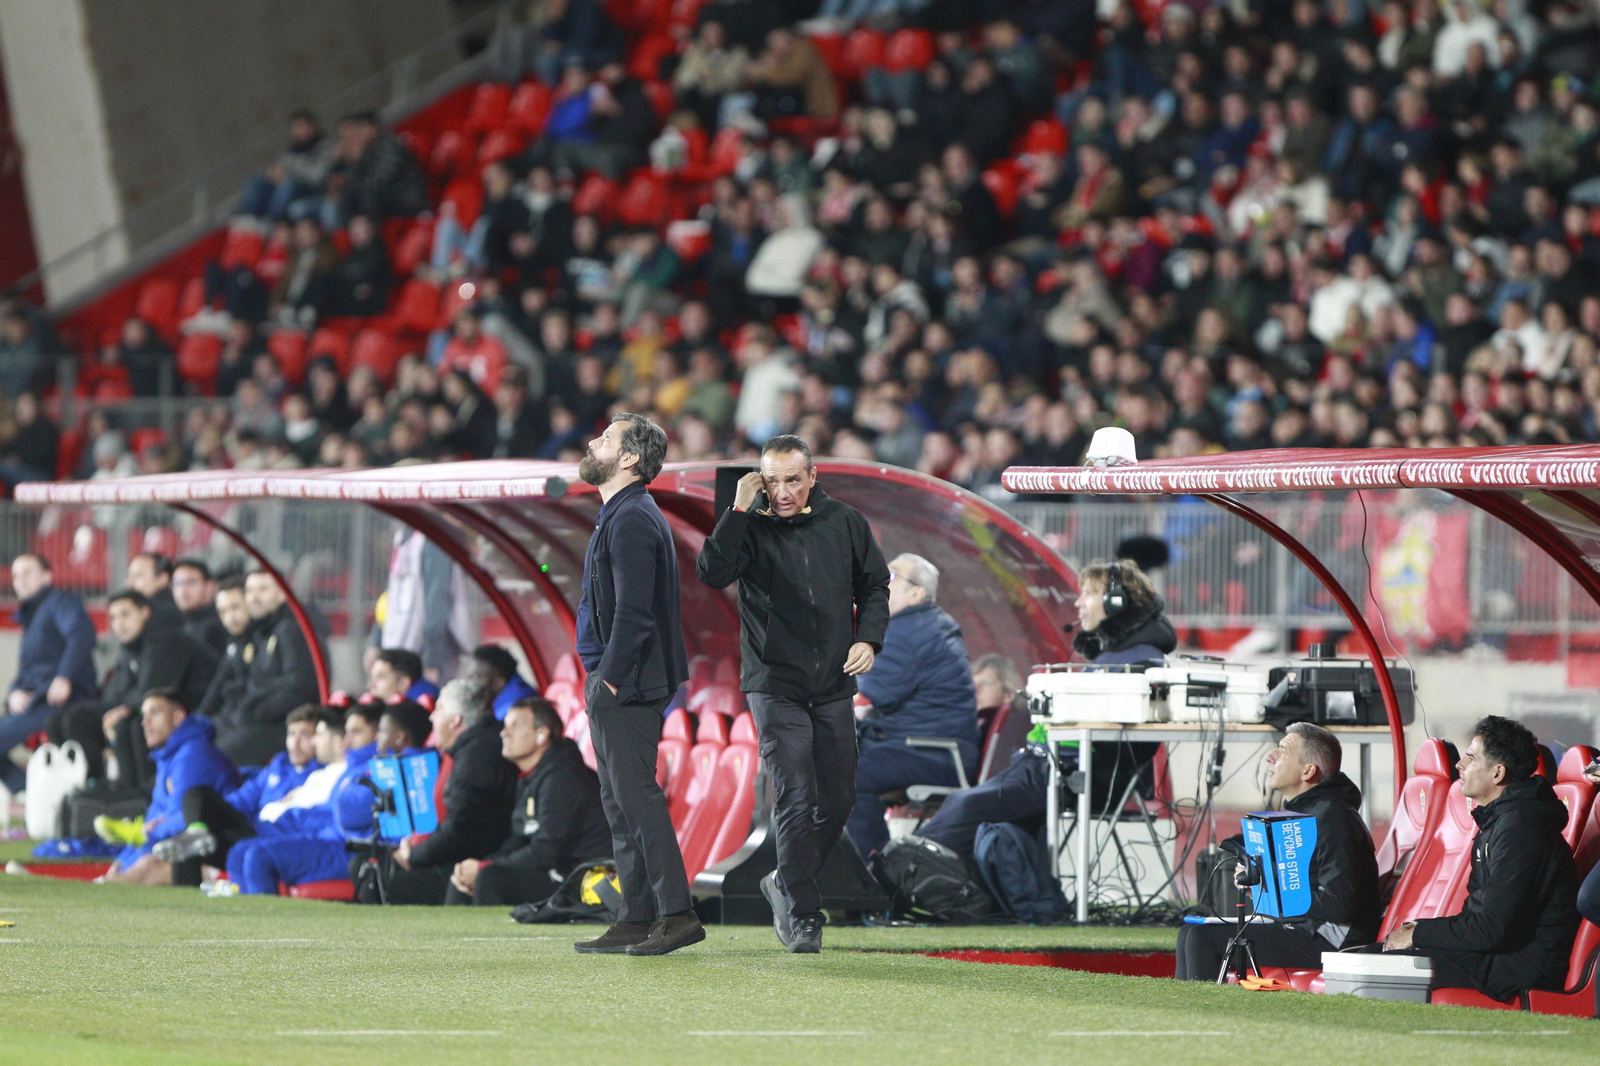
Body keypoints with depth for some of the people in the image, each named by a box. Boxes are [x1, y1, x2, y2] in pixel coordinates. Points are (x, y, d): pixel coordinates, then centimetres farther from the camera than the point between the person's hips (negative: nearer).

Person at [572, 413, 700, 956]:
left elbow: (633, 611, -21)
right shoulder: (619, 515, 18)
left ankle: (677, 914, -12)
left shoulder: (632, 519, -15)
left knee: (637, 796, -11)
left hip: (627, 685, -11)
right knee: (621, 803, 12)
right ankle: (636, 920, 15)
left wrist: (611, 677, -20)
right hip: (613, 686, 11)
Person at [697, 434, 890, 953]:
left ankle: (787, 884, 29)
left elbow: (874, 584, 15)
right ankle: (802, 914, -7)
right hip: (775, 684, -4)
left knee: (838, 800, 8)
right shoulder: (751, 526, -5)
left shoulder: (845, 523, 4)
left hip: (834, 686, 4)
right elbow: (712, 573, -21)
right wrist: (739, 510, -23)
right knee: (795, 799, -12)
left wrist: (868, 639, 0)